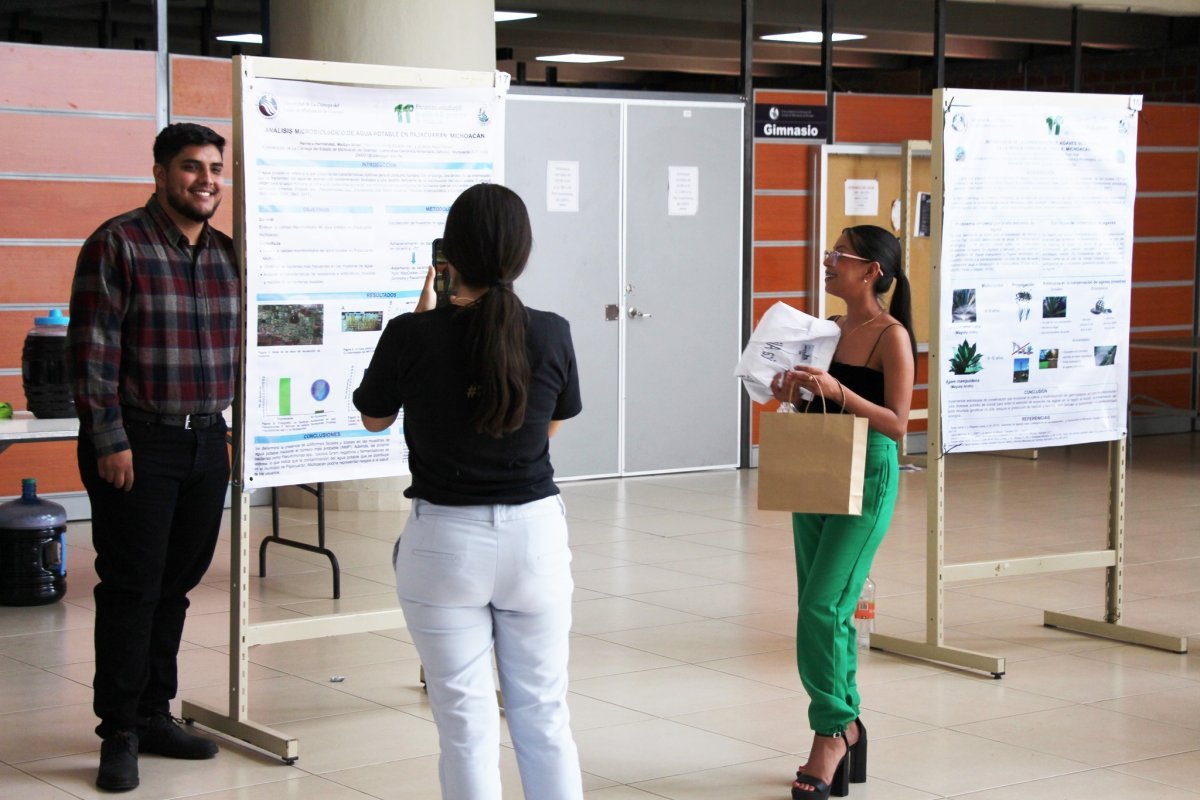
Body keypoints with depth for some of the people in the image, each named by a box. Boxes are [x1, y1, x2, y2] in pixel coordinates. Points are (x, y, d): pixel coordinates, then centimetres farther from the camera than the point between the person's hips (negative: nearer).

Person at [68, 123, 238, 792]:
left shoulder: (227, 253, 11)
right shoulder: (118, 245, -8)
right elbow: (93, 351, -12)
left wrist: (229, 426, 13)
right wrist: (110, 442, -15)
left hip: (207, 441, 6)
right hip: (138, 442, -6)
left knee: (176, 584, 11)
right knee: (131, 587, -2)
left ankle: (154, 713, 23)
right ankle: (120, 735, 7)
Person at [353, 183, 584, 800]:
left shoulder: (411, 337, -13)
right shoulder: (551, 335, -8)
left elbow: (373, 418, 6)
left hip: (445, 539, -2)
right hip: (535, 533, 2)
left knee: (466, 723, 6)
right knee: (543, 713, 14)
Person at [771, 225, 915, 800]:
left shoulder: (891, 336, -11)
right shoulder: (831, 329, 10)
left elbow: (896, 424, -16)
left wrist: (837, 391, -26)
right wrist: (792, 390, -2)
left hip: (867, 479, -8)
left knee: (822, 608, -11)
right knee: (824, 613, 10)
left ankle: (833, 730, 1)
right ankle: (844, 729, 21)